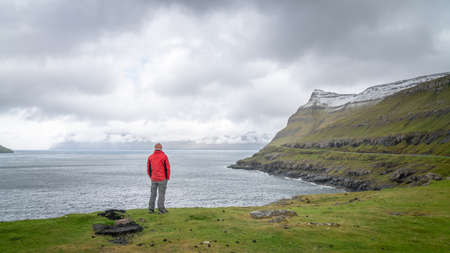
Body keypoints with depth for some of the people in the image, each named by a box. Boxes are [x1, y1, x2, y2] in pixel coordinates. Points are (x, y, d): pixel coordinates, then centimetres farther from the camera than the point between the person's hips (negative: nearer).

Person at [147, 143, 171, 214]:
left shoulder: (150, 157, 3)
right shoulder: (164, 156, -8)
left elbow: (148, 169, 5)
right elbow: (167, 168, -9)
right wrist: (168, 178, 3)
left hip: (153, 179, 4)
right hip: (162, 179, -4)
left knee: (153, 194, 11)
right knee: (161, 194, 0)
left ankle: (151, 209, 11)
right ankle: (161, 209, 1)